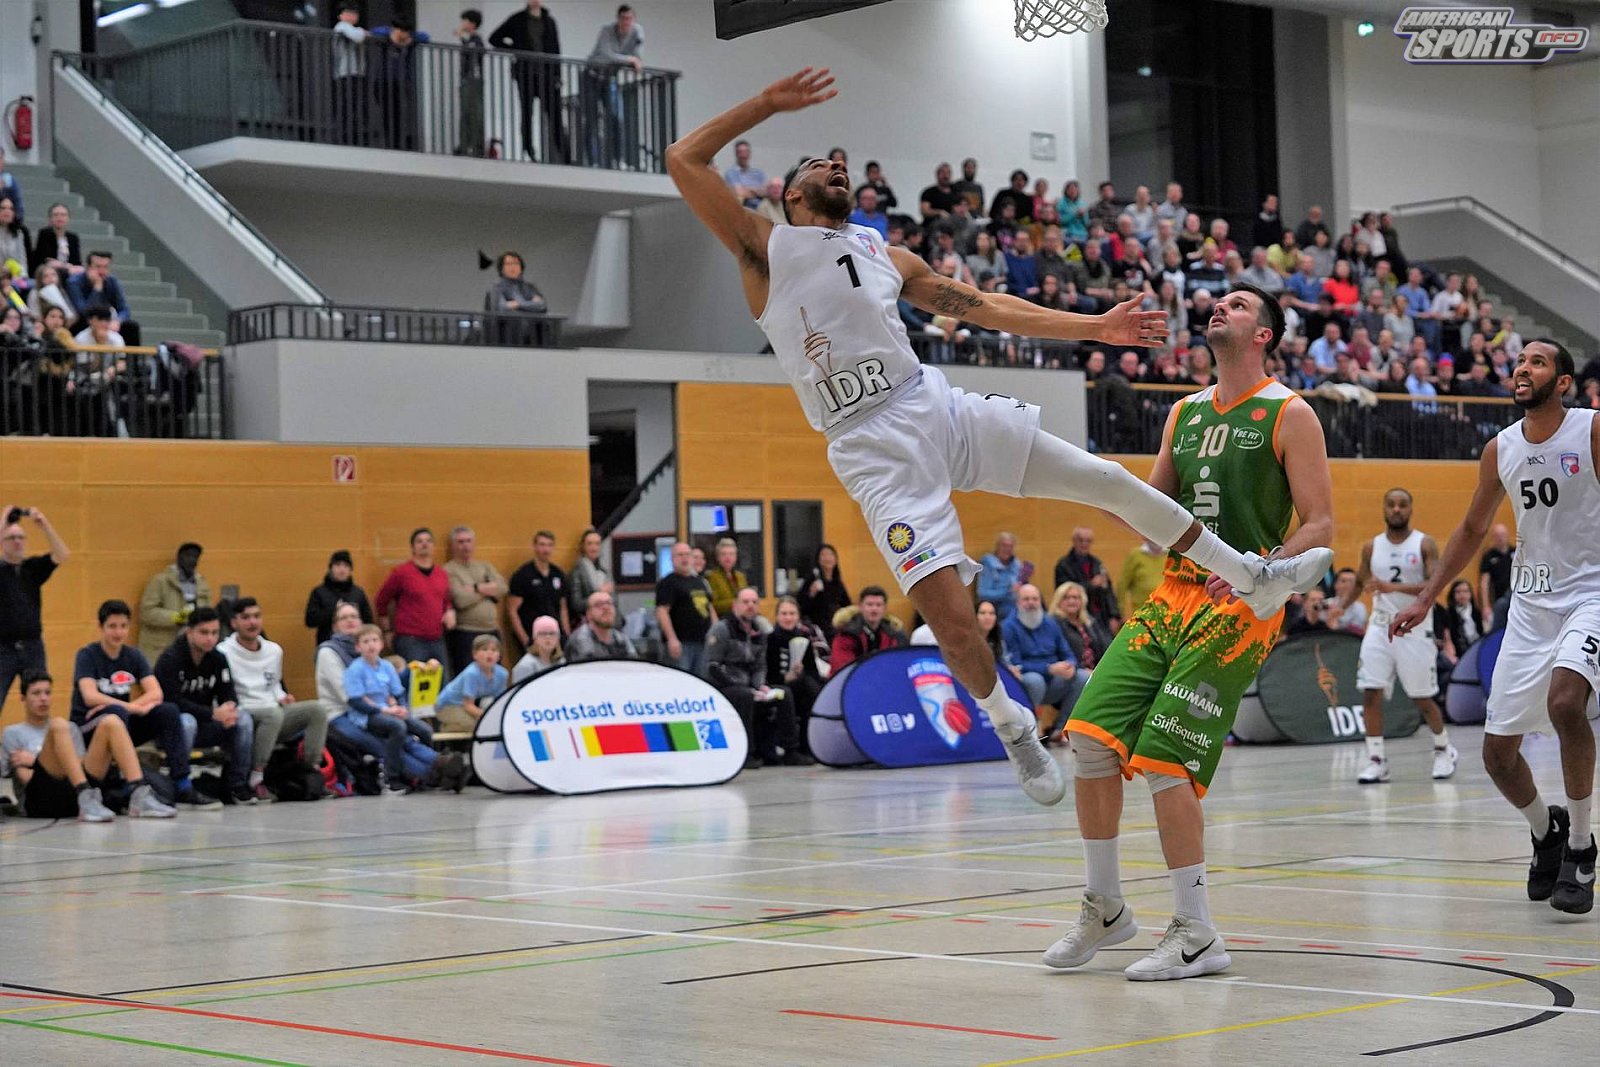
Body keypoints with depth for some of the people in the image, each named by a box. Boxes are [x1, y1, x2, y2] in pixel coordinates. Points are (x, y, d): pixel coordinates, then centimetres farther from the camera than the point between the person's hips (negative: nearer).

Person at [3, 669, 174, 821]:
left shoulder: (71, 728, 31)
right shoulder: (13, 733, 19)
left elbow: (83, 765, 14)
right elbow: (27, 778, 4)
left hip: (76, 795, 4)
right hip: (42, 800, -4)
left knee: (112, 722, -12)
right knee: (59, 725, -27)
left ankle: (140, 796, -32)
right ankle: (87, 799, -46)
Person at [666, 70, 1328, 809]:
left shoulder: (886, 256, 20)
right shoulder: (764, 249, 7)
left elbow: (988, 308, 21)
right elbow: (683, 160, -2)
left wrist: (1096, 327, 17)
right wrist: (770, 103, -3)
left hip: (939, 409, 5)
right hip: (875, 450, -4)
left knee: (1109, 480, 0)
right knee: (951, 618, -16)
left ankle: (1254, 580, 15)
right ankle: (1009, 725, 13)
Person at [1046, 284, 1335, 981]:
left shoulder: (1289, 415, -3)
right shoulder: (1185, 413, 16)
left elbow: (1320, 528, -8)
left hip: (1240, 607, -7)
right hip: (1174, 595, 7)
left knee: (1162, 758, -14)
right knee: (1092, 736, -3)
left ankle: (1196, 935, -3)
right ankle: (1104, 908, 13)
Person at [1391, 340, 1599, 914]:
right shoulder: (1499, 450, 6)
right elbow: (1471, 531, 19)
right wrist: (1426, 599, 16)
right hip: (1530, 603, 5)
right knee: (1498, 753, 2)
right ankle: (1546, 830, 34)